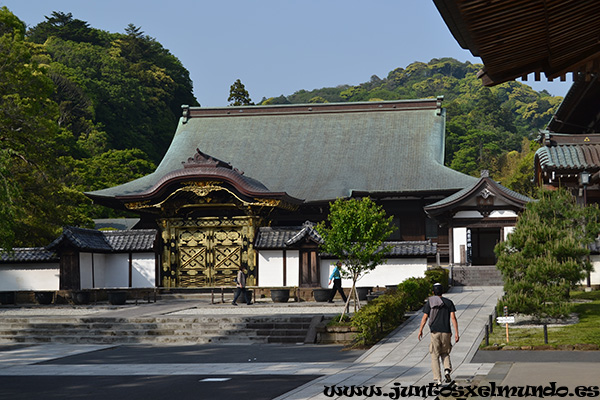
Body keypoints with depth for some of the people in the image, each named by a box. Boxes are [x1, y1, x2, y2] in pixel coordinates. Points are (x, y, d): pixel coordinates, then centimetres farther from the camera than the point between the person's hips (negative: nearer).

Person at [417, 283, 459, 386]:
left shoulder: (429, 302, 2)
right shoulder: (448, 302, 5)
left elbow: (424, 318, 0)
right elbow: (453, 318, -3)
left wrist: (420, 331, 12)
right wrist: (456, 333, -4)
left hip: (435, 332, -1)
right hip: (446, 332, 2)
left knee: (435, 356, 6)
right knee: (445, 353, 19)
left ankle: (437, 379, 0)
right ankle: (447, 370, -6)